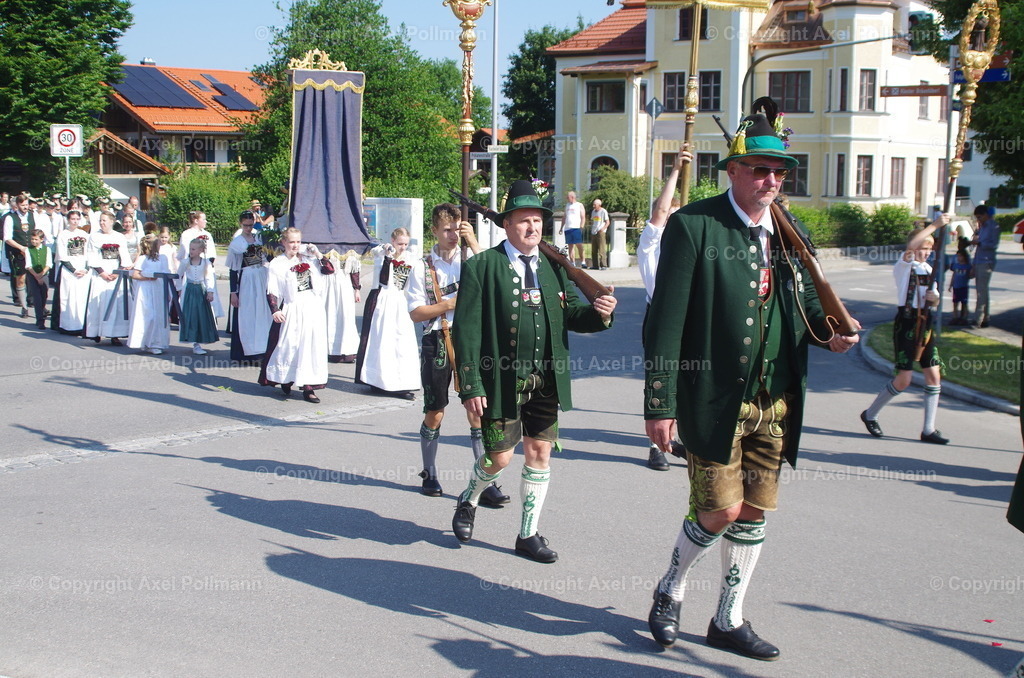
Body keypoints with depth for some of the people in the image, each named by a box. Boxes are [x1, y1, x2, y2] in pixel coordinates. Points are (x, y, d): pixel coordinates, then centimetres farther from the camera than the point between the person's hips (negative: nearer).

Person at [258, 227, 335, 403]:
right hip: (291, 310, -3)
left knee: (312, 345, 1)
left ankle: (309, 387, 5)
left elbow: (329, 270, 5)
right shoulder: (277, 263, -1)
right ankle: (285, 380, 22)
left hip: (313, 308, 3)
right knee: (289, 345, 1)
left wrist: (318, 255, -2)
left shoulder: (308, 259, 10)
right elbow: (271, 291, -5)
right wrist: (275, 310, -16)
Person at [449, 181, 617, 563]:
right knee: (500, 456, 2)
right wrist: (470, 386, -15)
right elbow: (467, 330, -10)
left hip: (546, 380, 5)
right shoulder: (482, 267, -7)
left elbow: (569, 315, 11)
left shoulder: (553, 267, 9)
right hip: (501, 380, -4)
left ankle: (528, 535, 22)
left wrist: (598, 313, -13)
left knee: (539, 454, 8)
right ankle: (468, 502, 35)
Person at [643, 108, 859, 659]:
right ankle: (669, 593, 23)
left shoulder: (789, 233, 9)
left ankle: (728, 619, 28)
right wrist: (659, 404, -14)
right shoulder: (693, 226, -10)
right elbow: (666, 320, -12)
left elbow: (805, 301, 22)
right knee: (720, 511, -5)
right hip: (715, 399, -6)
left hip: (775, 402, 6)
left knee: (754, 513, 11)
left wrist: (827, 332, -2)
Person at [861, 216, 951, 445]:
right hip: (906, 324, -7)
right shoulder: (904, 266, -6)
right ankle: (870, 414, 12)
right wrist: (935, 225, -29)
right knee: (903, 379, -9)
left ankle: (929, 430, 8)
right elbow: (911, 247, -29)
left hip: (925, 327, 7)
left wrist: (934, 298, -3)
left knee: (934, 376, 1)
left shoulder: (929, 270, 16)